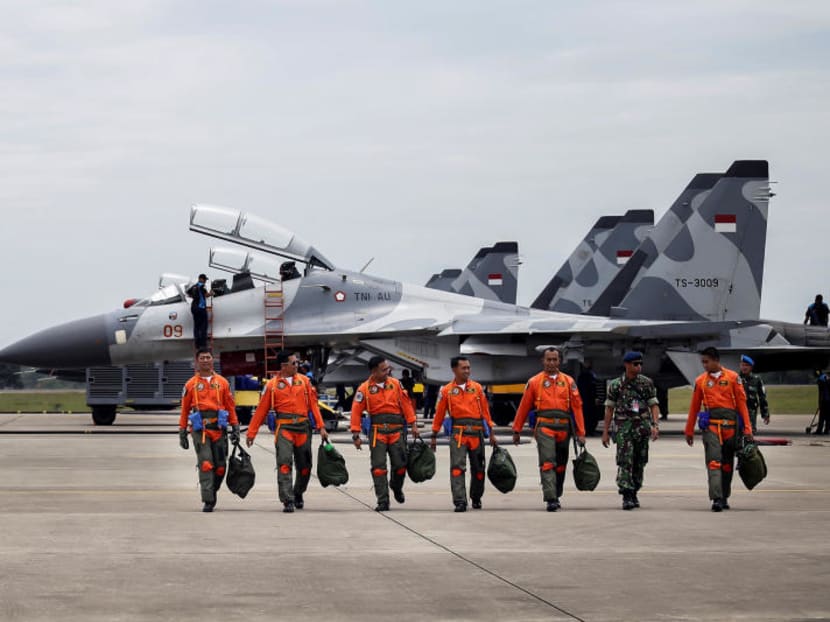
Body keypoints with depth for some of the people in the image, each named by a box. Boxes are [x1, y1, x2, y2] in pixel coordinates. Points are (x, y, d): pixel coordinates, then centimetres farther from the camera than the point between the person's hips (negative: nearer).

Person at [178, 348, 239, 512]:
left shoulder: (222, 382, 12)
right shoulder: (191, 384, 8)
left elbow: (230, 407, 13)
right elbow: (184, 410, 10)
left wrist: (235, 428, 7)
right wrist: (182, 432, 6)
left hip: (219, 429, 2)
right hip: (200, 430, -2)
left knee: (220, 467, 2)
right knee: (205, 465, -13)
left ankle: (212, 491, 26)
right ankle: (208, 501, -12)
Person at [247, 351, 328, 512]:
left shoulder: (304, 380, 10)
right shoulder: (272, 385, 3)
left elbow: (313, 404, 9)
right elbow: (261, 411, 5)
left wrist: (321, 427, 2)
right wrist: (251, 433, 4)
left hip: (303, 427, 3)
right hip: (284, 428, -3)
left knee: (304, 466, 10)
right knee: (284, 463, -16)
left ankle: (298, 495, 34)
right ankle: (288, 501, -17)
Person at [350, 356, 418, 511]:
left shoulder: (395, 383, 6)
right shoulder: (365, 388, -2)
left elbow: (406, 403, 9)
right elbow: (356, 411, -3)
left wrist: (413, 424, 5)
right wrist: (356, 434, -8)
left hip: (396, 430, 2)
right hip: (377, 431, -2)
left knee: (400, 464, 3)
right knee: (379, 467, -4)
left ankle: (396, 487, 35)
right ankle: (383, 501, 0)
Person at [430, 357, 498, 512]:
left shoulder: (477, 388, 7)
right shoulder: (446, 390, 3)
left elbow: (485, 411, 8)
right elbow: (439, 414, 6)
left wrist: (491, 432, 6)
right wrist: (434, 436, 8)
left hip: (476, 433, 2)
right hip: (458, 433, -2)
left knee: (478, 468, 10)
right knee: (457, 468, -12)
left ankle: (476, 498, 28)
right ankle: (460, 502, -14)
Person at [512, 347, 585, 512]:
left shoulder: (568, 381, 11)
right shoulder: (534, 382, 6)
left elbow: (577, 407, 8)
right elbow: (524, 407, 9)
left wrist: (581, 432, 2)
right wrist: (517, 430, 8)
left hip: (563, 428, 3)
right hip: (544, 427, -3)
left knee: (560, 465, 11)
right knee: (547, 463, -14)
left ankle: (556, 496, 24)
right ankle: (551, 499, -20)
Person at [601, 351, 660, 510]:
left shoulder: (647, 383, 6)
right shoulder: (616, 385, 2)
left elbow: (654, 405, 5)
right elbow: (609, 408, 5)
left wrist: (655, 425, -9)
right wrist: (606, 431, 2)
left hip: (643, 427, 2)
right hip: (624, 427, -2)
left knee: (639, 463, 7)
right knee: (625, 462, -12)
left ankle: (634, 494, 21)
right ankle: (627, 497, -15)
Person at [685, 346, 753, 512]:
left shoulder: (732, 377, 6)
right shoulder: (701, 381, 9)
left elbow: (741, 403, 4)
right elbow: (694, 407, 13)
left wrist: (747, 428, -2)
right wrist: (689, 431, 14)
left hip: (730, 424, 1)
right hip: (711, 424, -1)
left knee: (727, 464, 8)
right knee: (714, 461, -13)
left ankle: (724, 497, 21)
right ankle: (716, 498, -21)